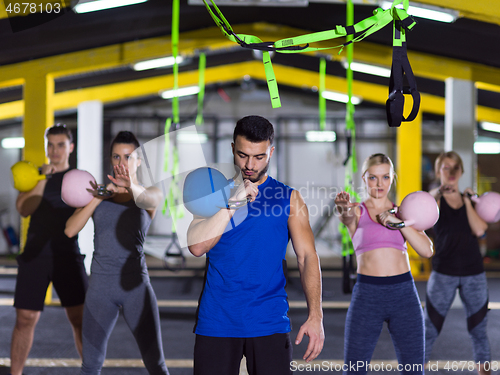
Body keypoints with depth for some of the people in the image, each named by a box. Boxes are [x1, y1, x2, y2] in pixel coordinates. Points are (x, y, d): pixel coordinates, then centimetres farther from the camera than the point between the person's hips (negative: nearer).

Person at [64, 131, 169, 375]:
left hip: (135, 284, -2)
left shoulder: (150, 194, 3)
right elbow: (70, 230, -3)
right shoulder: (98, 191, 10)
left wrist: (131, 187, -46)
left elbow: (149, 200, -23)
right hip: (100, 284, 2)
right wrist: (98, 197, -15)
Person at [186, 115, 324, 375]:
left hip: (269, 323, 0)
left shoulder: (288, 198, 6)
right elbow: (196, 246, -7)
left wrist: (315, 315, -12)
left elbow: (307, 256, 0)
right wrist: (233, 202, -16)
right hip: (216, 323, 1)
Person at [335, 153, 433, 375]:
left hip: (404, 293, 2)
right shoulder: (356, 212, 5)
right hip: (367, 294, -2)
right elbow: (346, 216, -21)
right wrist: (343, 208, -45)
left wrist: (399, 222, -11)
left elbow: (427, 251, 0)